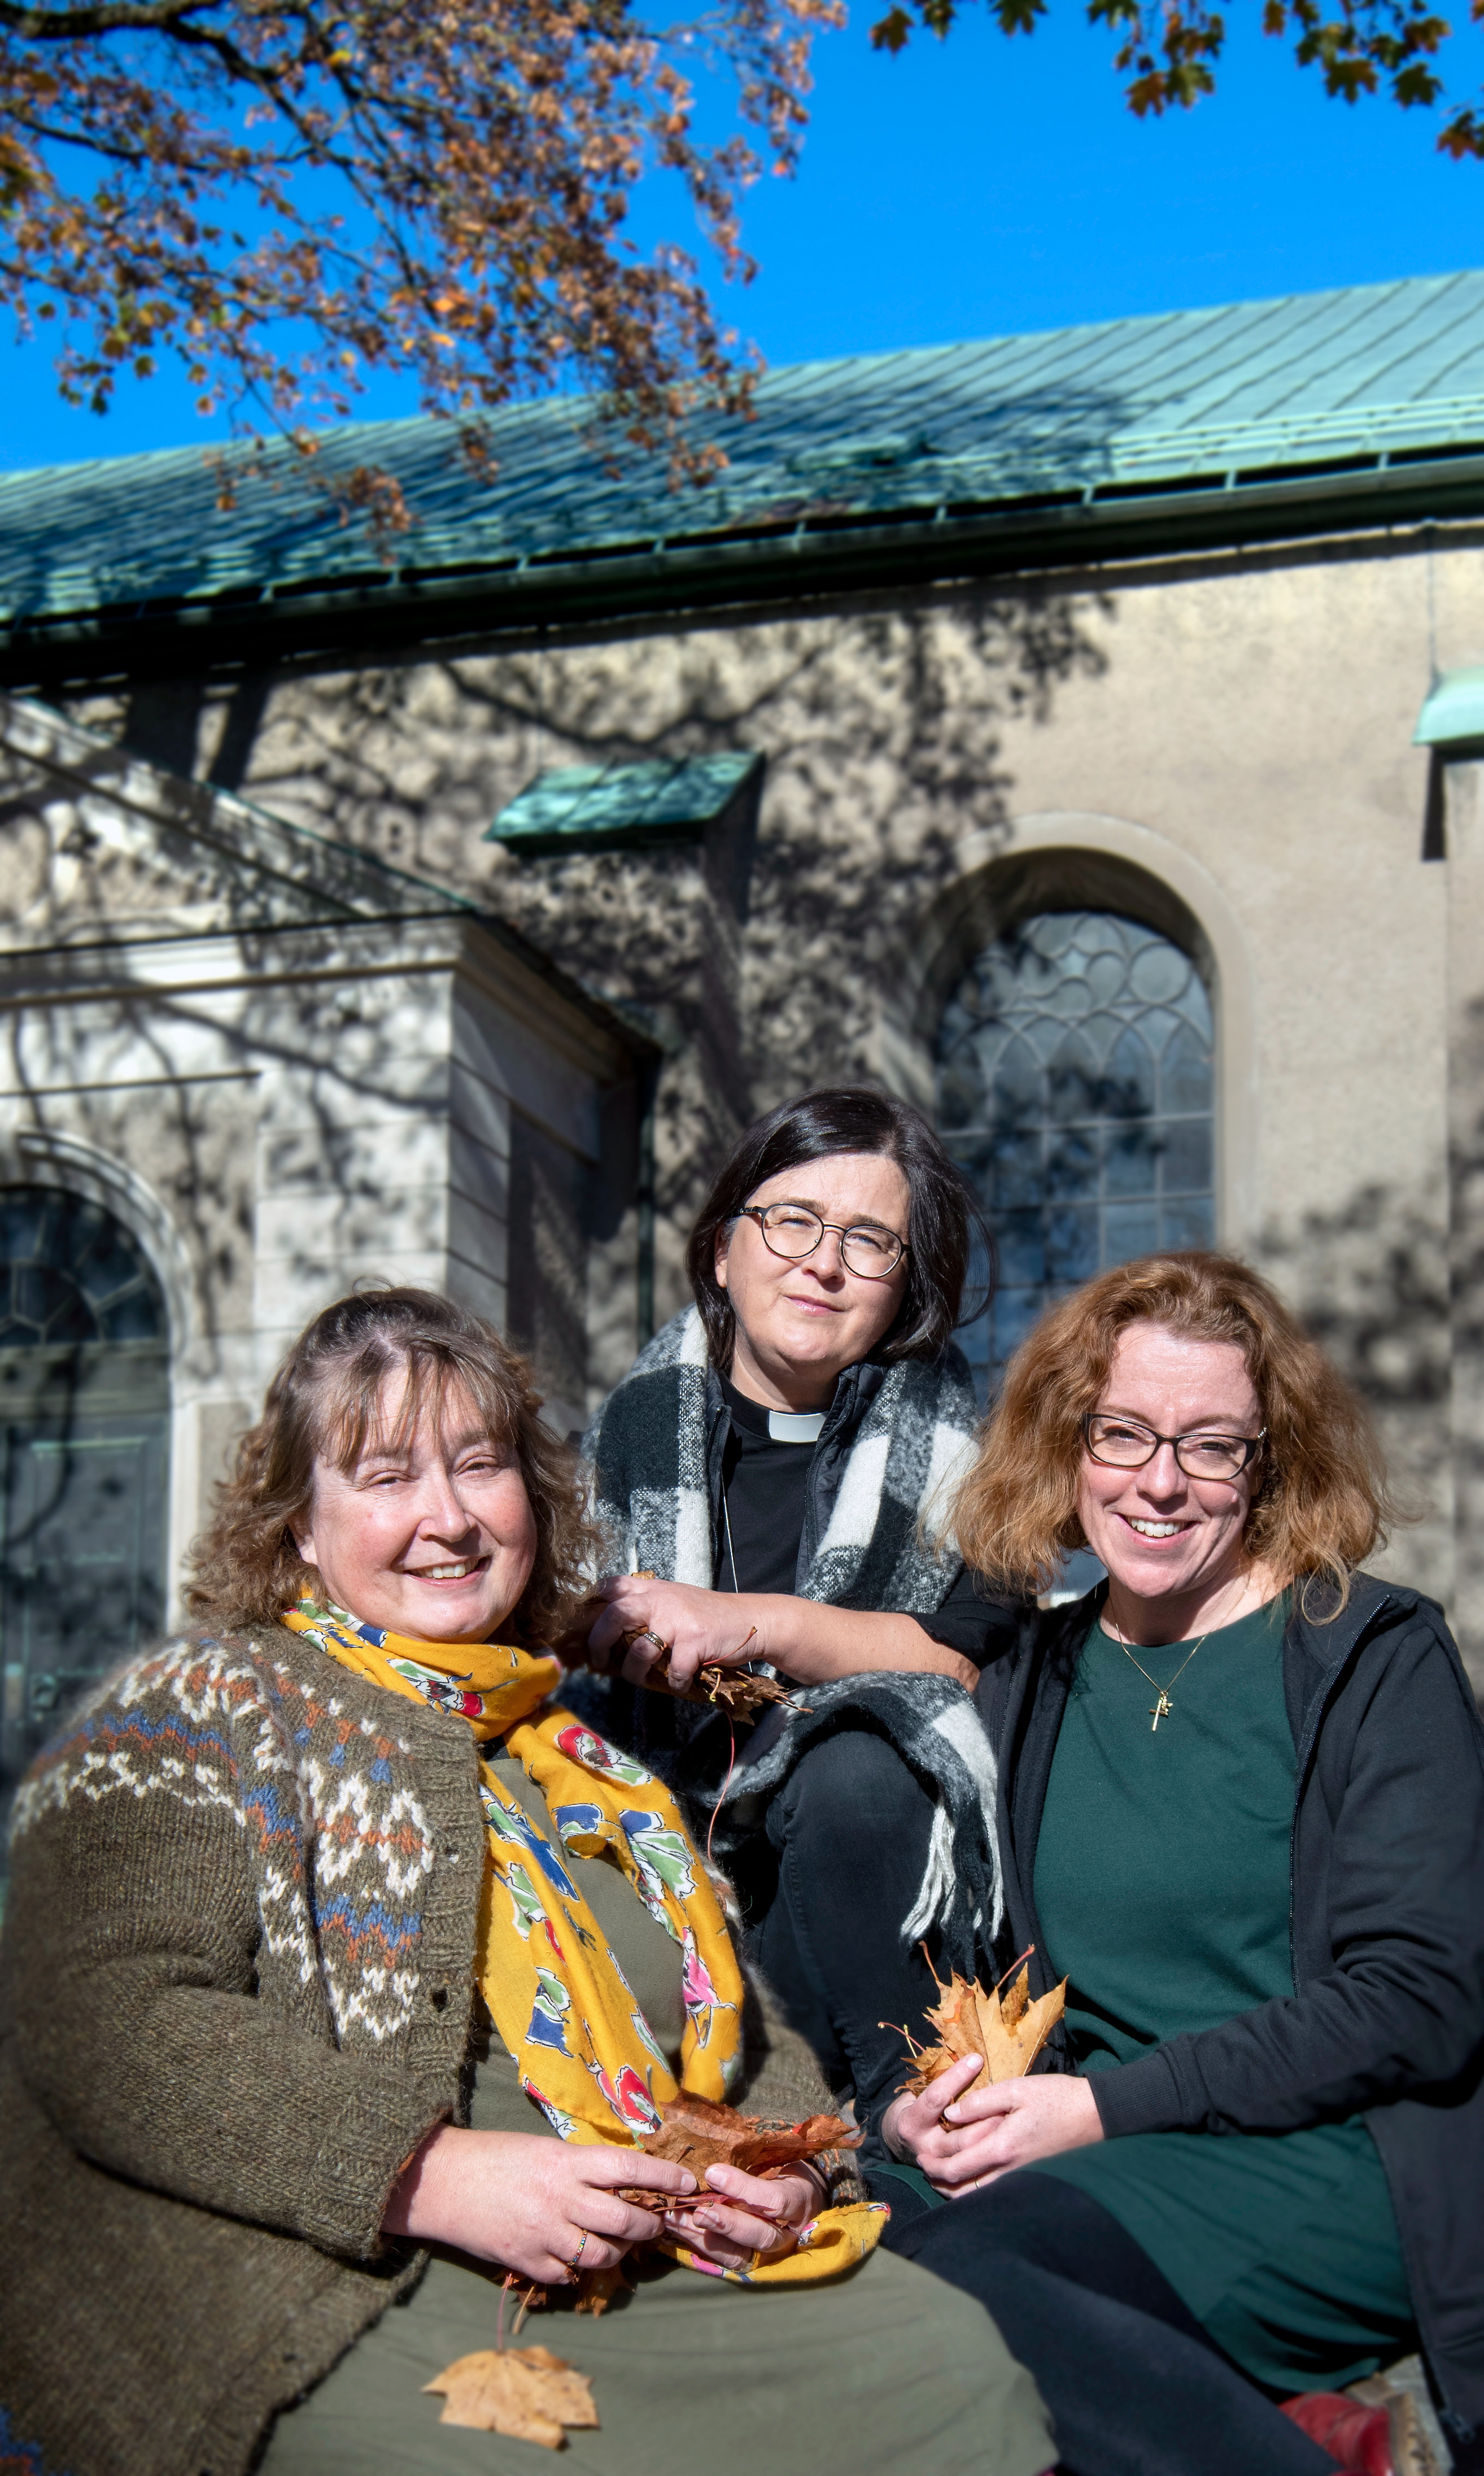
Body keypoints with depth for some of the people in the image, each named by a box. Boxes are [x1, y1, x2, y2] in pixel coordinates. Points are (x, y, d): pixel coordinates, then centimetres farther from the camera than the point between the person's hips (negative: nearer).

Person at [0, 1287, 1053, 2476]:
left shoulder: (579, 1754, 22)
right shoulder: (197, 1710, 3)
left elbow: (741, 2025, 27)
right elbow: (104, 2026, -11)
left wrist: (786, 2169, 3)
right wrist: (434, 2176, -19)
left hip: (662, 2273, 6)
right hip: (345, 2291, -6)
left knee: (965, 2373, -15)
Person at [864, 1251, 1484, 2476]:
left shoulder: (1375, 1657, 0)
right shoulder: (1028, 1684, 14)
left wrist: (1108, 2106, -15)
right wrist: (914, 2106, -8)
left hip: (1334, 2161, -5)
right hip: (1096, 2160, 6)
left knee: (952, 2258, -30)